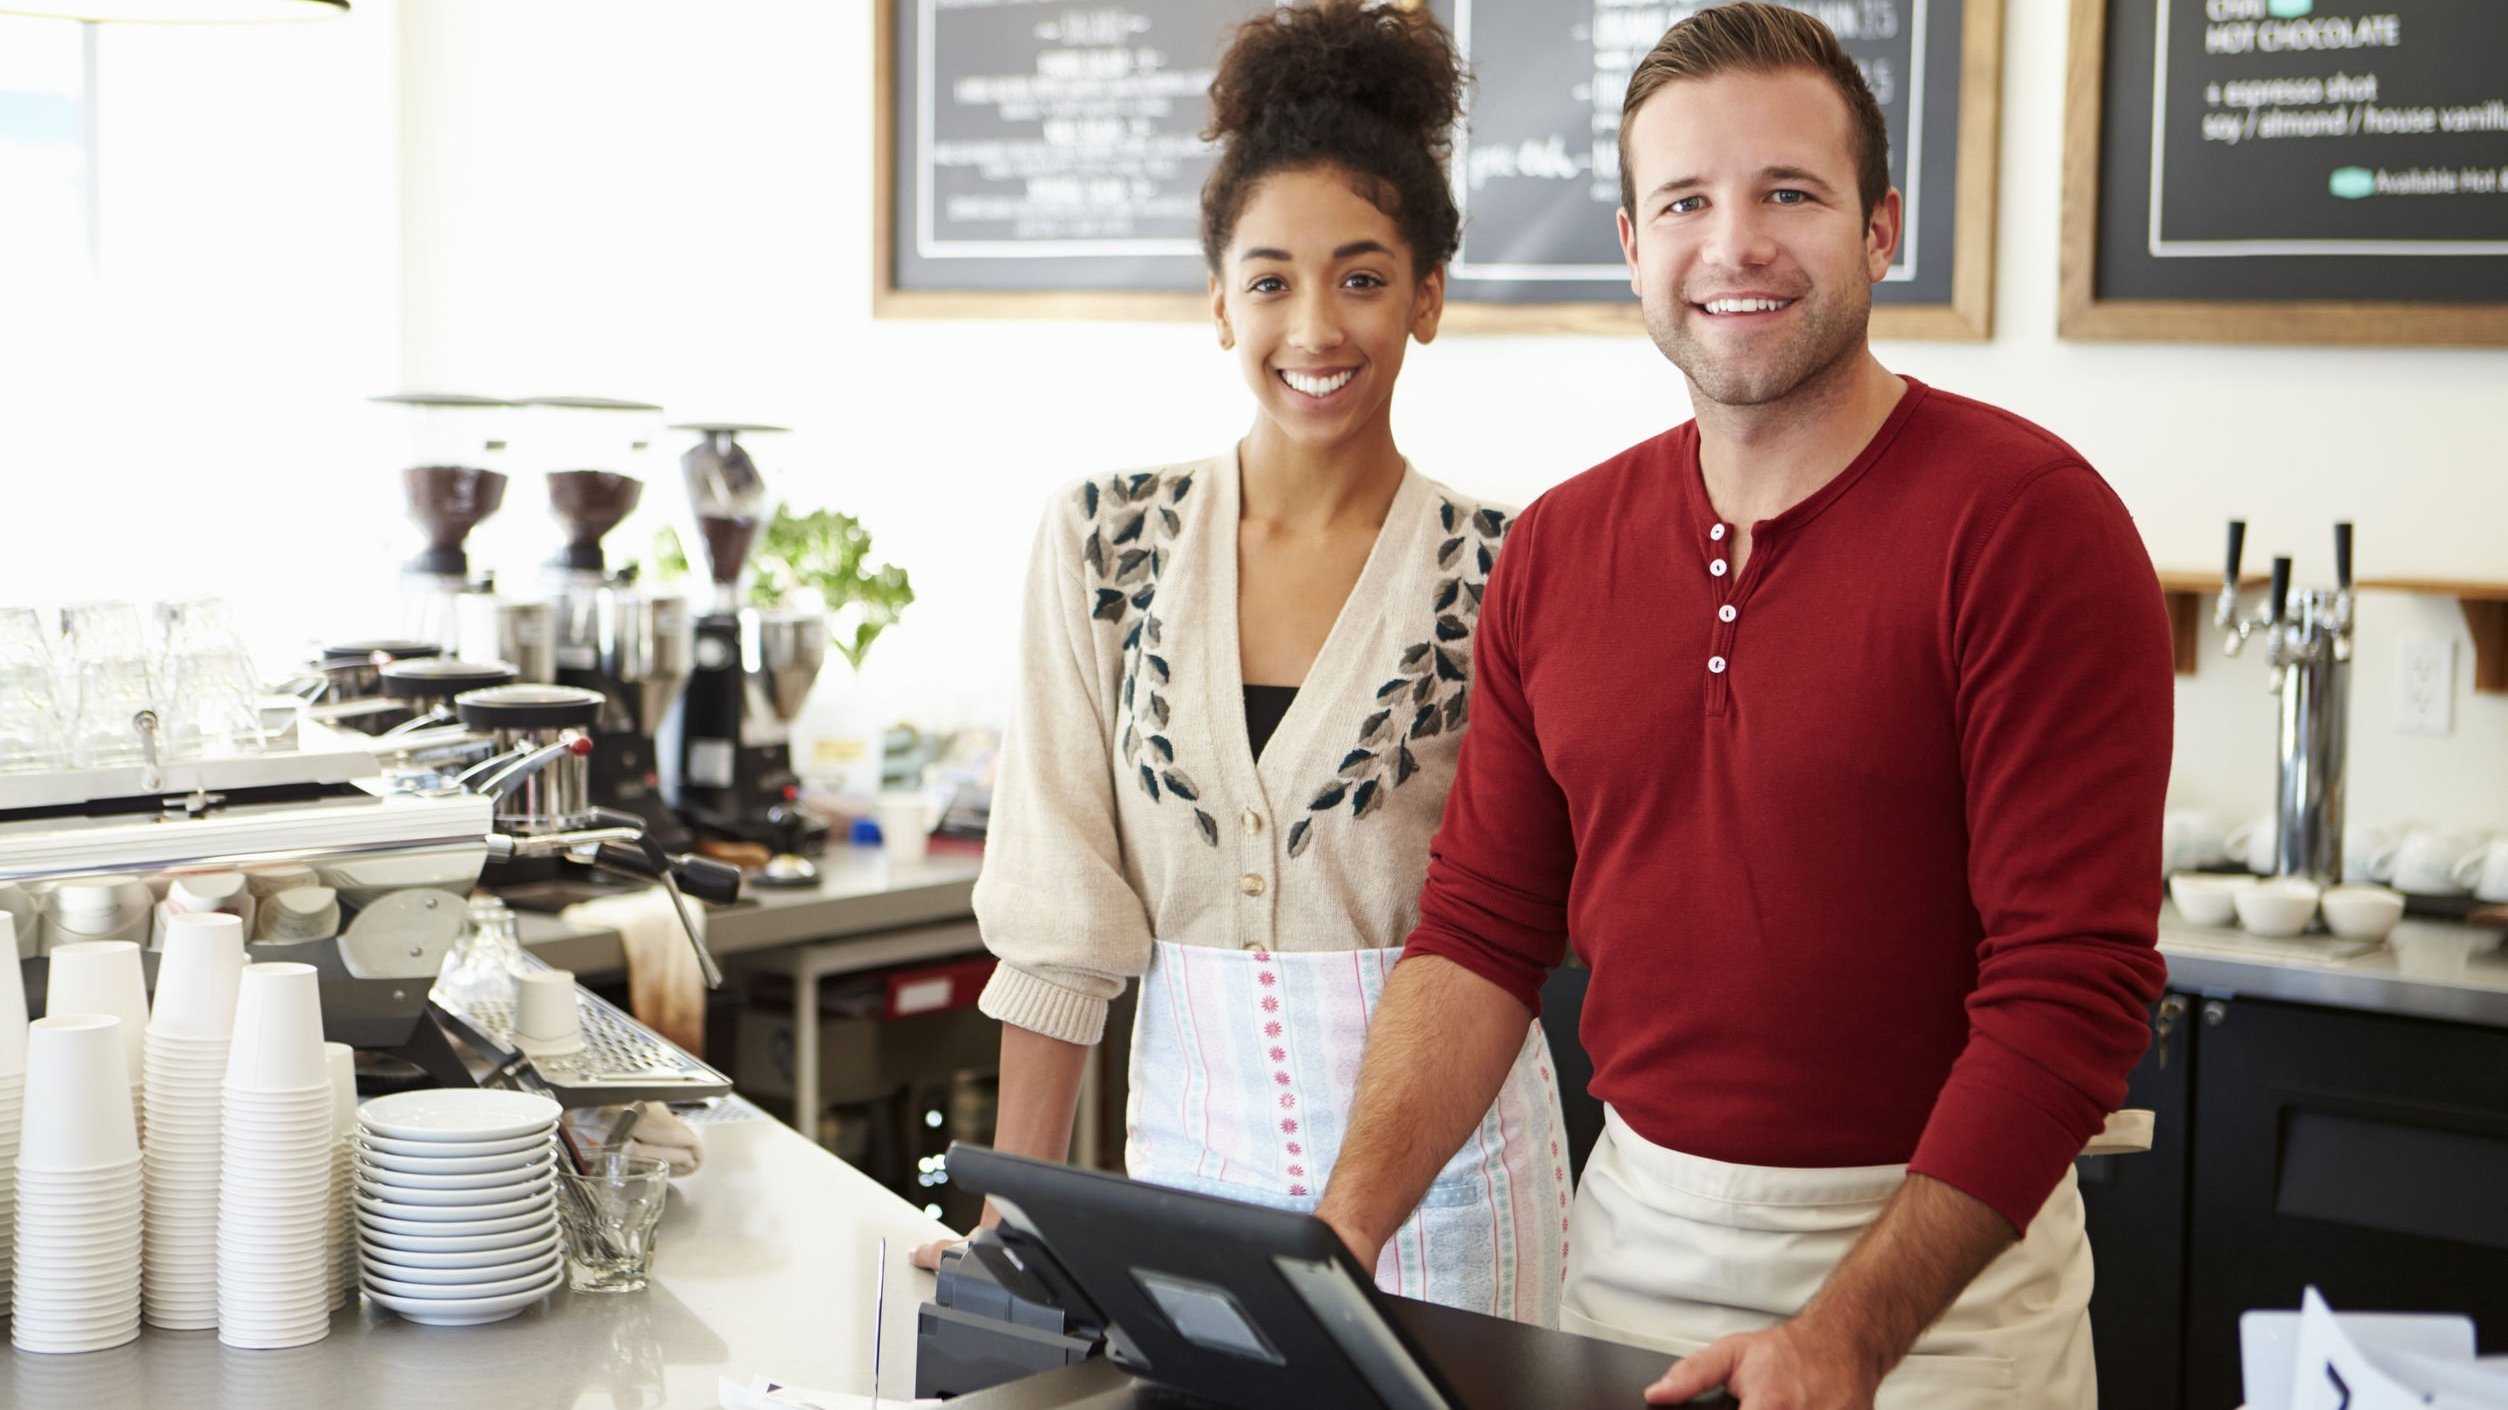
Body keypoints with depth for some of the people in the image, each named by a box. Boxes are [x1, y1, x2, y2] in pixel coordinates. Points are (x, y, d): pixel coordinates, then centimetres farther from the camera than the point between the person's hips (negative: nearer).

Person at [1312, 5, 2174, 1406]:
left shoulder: (2027, 521, -14)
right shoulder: (1557, 552, 3)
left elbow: (2074, 985, -18)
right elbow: (1483, 928, 5)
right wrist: (1349, 1226, -9)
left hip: (1941, 1249, -4)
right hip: (1634, 1226, 5)